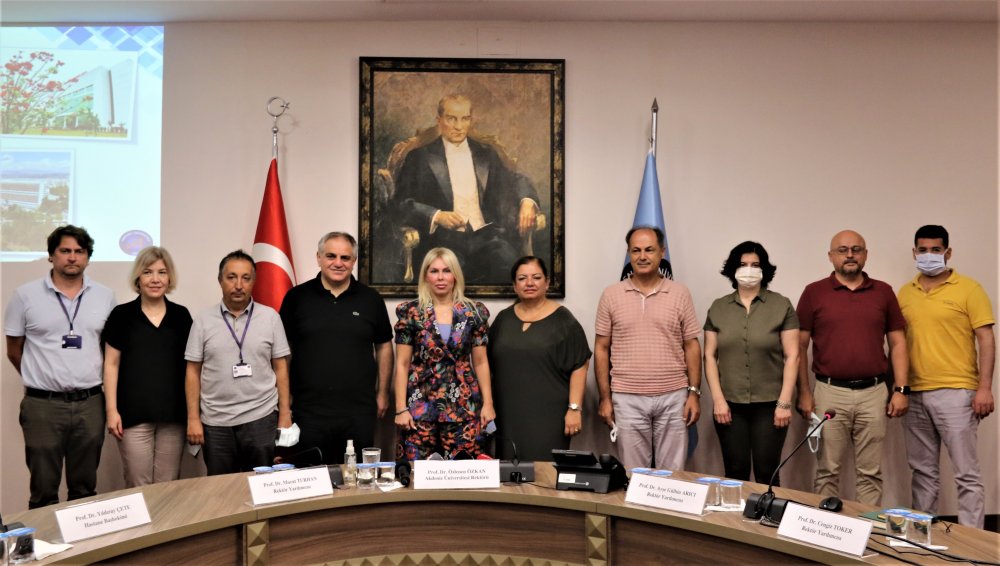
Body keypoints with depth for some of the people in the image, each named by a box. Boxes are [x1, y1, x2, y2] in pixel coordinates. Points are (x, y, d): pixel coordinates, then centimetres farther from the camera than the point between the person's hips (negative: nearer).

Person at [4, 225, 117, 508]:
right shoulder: (26, 295, -1)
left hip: (90, 403, 2)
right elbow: (14, 351, 6)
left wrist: (86, 380, 12)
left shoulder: (105, 296, 4)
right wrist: (41, 380, 11)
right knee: (43, 492, 7)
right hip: (43, 405, -2)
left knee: (85, 490, 12)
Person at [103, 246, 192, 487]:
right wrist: (111, 409, -4)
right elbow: (111, 364, 2)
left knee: (168, 487, 8)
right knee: (138, 487, 2)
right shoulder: (122, 315, 1)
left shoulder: (181, 315, 7)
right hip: (134, 415, -2)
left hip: (173, 415, 2)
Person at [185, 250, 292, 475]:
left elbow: (280, 368, 2)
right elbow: (193, 372, 4)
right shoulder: (203, 320, 2)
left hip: (261, 419, -1)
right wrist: (193, 418, -2)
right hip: (215, 423, 1)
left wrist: (285, 417, -2)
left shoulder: (270, 317, 1)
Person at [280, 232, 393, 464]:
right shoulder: (297, 297, 2)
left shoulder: (370, 299, 4)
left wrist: (382, 393, 8)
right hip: (308, 410, 0)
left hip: (359, 411, 1)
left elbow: (384, 346, 11)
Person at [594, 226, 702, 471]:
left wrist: (694, 393, 0)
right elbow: (601, 349, 4)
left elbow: (691, 346, 6)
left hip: (673, 397, 0)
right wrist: (605, 398, 0)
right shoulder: (611, 295, 2)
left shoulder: (680, 293, 4)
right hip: (627, 399, 0)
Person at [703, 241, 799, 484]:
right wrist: (718, 399, -3)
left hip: (769, 405, -2)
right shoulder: (718, 308, 6)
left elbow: (792, 356, -2)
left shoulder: (782, 306, 0)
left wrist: (784, 402, -8)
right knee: (735, 473, 6)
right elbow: (710, 356, 6)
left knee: (767, 473, 2)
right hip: (730, 405, 2)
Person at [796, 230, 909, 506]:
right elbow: (800, 345, 1)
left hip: (873, 393, 2)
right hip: (830, 392, -2)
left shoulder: (883, 292, 8)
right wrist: (804, 392, -4)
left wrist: (900, 389, 1)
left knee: (870, 472, 8)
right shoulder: (814, 293, 1)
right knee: (827, 470, 6)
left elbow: (897, 343, 9)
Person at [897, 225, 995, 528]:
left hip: (955, 392, -4)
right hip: (914, 394, 5)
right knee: (923, 471, 12)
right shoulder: (905, 293, 11)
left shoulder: (968, 289, -2)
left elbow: (986, 339, -5)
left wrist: (985, 388, -12)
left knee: (966, 473, -1)